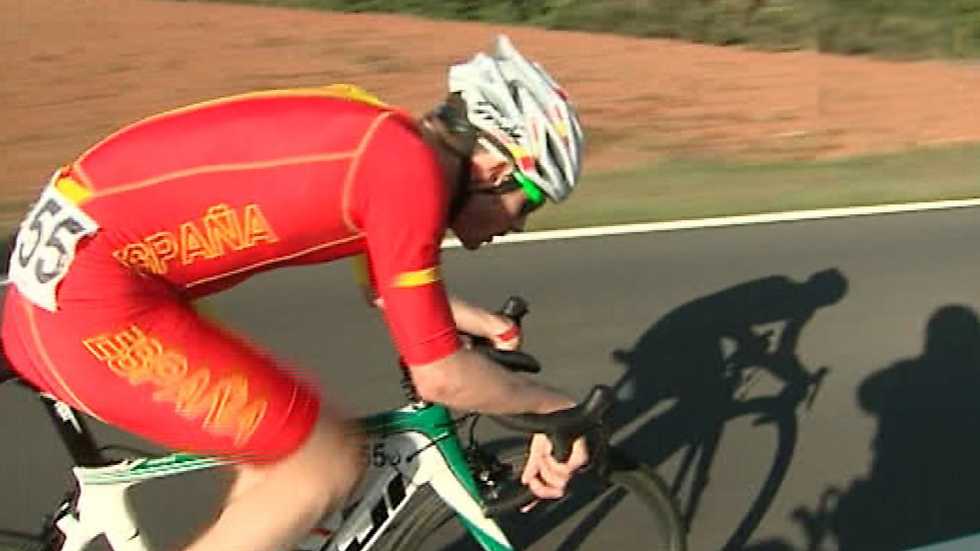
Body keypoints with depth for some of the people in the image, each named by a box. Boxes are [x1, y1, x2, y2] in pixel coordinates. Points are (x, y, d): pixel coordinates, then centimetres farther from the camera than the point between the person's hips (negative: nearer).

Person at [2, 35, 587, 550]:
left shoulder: (381, 137, 12)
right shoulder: (411, 166, -16)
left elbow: (390, 290, 30)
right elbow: (440, 377, -12)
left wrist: (483, 324, 30)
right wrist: (550, 403, 4)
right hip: (89, 303, -10)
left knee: (286, 435, 19)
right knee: (328, 462, -3)